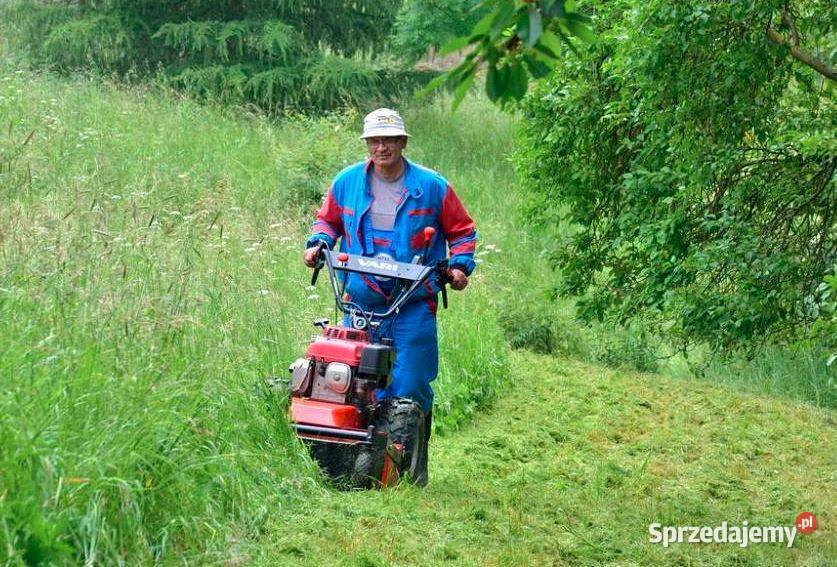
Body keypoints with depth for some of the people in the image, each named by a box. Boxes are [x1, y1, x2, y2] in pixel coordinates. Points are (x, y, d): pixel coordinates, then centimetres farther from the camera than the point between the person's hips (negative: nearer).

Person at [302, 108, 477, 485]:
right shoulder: (347, 182, 6)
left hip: (413, 305, -2)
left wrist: (460, 264, -3)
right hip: (360, 302, 2)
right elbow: (327, 219, 23)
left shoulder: (432, 187, 1)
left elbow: (462, 230, 13)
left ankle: (414, 466, 7)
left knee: (410, 389, -4)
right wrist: (318, 243, 3)